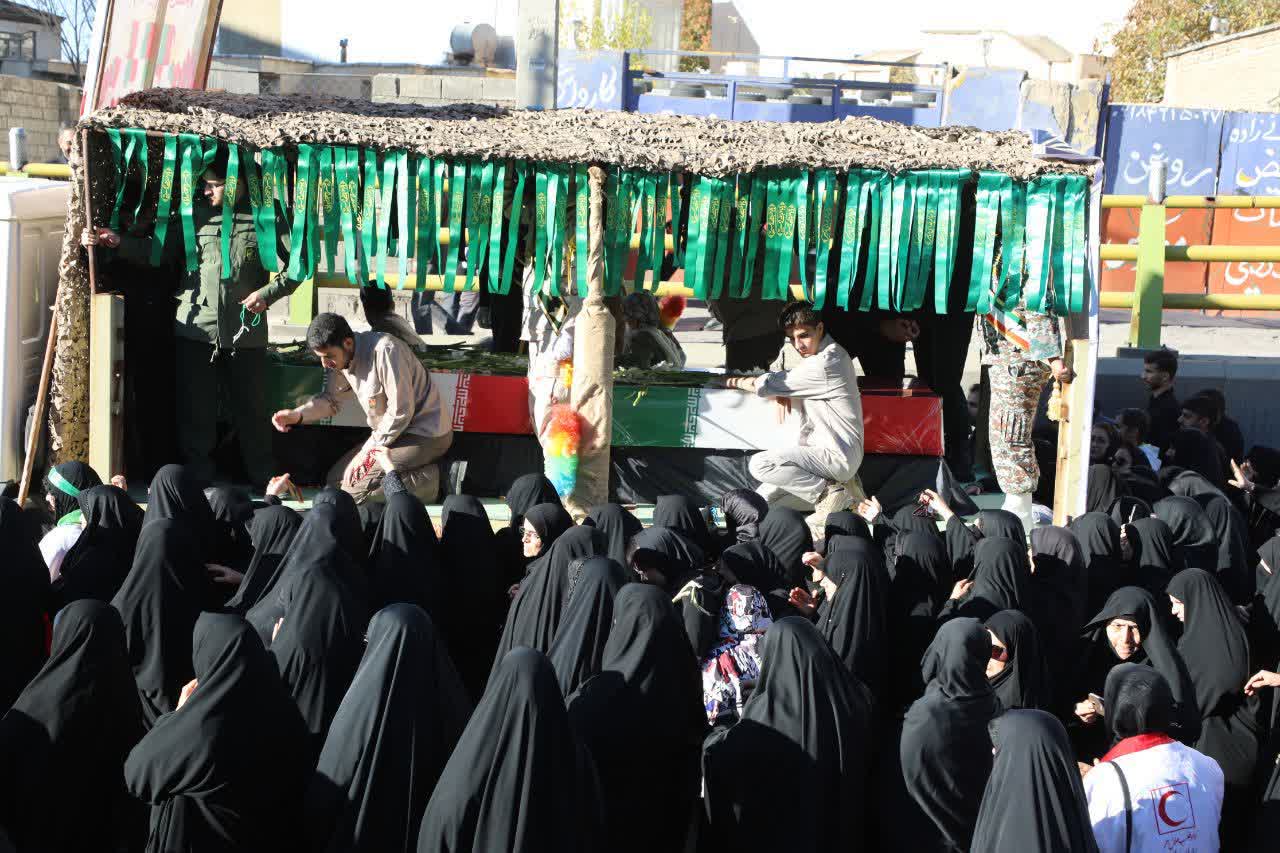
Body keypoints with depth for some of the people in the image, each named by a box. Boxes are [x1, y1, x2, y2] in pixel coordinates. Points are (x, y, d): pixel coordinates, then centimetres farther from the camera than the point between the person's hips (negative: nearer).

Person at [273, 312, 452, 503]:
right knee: (334, 480, 10)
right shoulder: (343, 357, 1)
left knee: (353, 491, -19)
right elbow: (333, 399, 15)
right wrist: (297, 414, -4)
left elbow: (401, 411, -24)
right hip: (392, 432, 10)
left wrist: (367, 451, -16)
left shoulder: (385, 351, -26)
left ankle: (432, 480, -9)